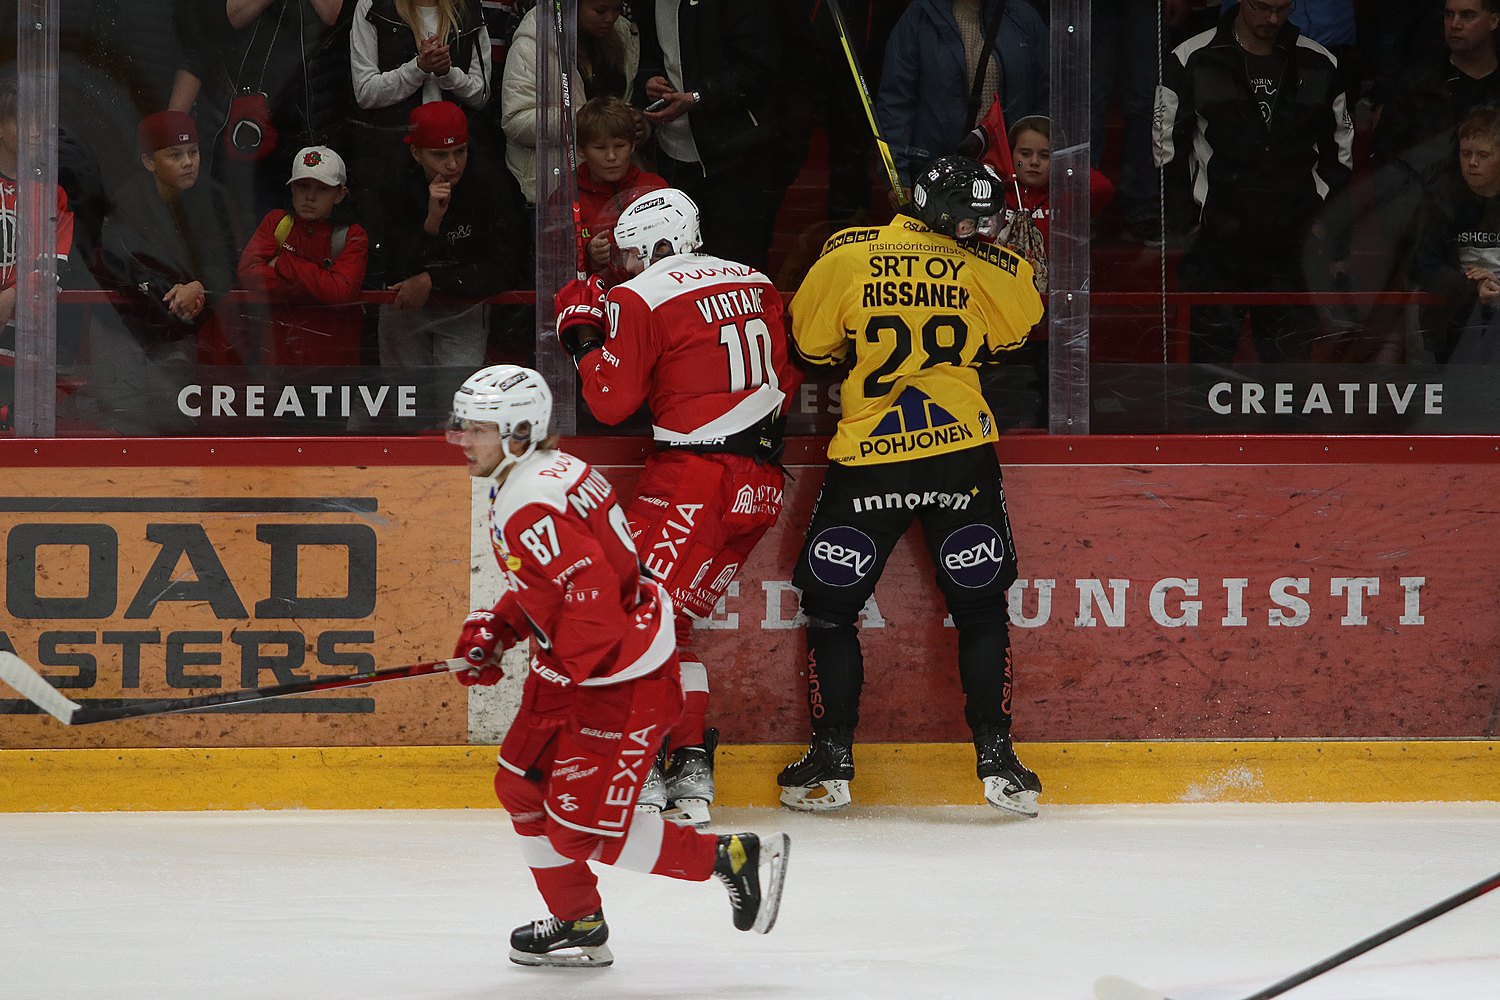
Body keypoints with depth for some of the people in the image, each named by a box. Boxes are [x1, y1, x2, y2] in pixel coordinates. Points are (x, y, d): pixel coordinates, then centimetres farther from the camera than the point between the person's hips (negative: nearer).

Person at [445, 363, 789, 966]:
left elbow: (592, 595, -31)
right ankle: (579, 926, 27)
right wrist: (494, 631, 11)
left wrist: (558, 683, -20)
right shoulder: (548, 471, 10)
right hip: (580, 667, 11)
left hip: (621, 682, -11)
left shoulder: (530, 506, -24)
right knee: (522, 786, 16)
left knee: (581, 831, -7)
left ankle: (733, 859, 3)